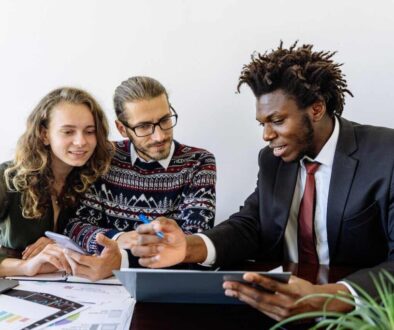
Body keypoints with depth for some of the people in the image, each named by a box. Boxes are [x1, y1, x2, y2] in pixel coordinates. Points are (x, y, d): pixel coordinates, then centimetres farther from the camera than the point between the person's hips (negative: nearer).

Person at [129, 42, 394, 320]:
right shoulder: (273, 159, 6)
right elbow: (248, 227, 0)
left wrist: (328, 299, -36)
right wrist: (188, 247, -20)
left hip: (357, 313, -3)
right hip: (285, 297, 4)